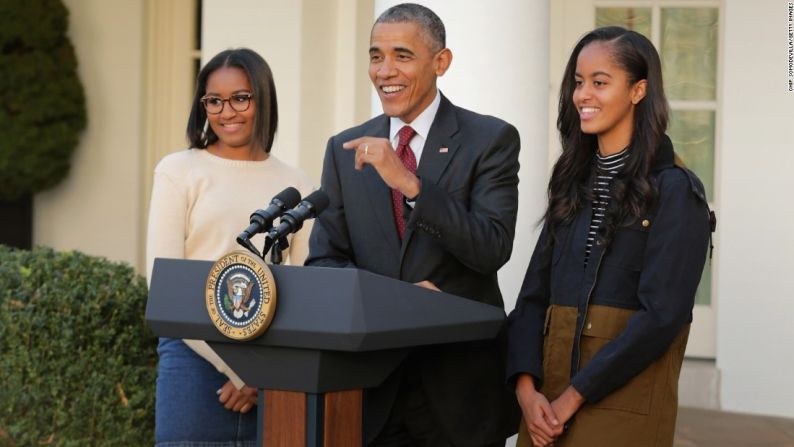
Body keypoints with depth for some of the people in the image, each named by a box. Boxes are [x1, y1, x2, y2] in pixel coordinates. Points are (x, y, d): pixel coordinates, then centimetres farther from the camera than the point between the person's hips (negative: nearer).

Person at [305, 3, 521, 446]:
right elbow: (324, 259, 4)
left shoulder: (490, 139, -4)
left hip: (460, 388, -3)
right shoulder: (345, 149, 7)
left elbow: (493, 249, -15)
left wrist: (409, 183, -25)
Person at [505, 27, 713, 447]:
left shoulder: (675, 191, -7)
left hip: (624, 403, -5)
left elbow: (661, 315, -15)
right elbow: (534, 294, 7)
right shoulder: (573, 185, 11)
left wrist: (573, 396, -15)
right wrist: (526, 387, -9)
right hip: (547, 402, 5)